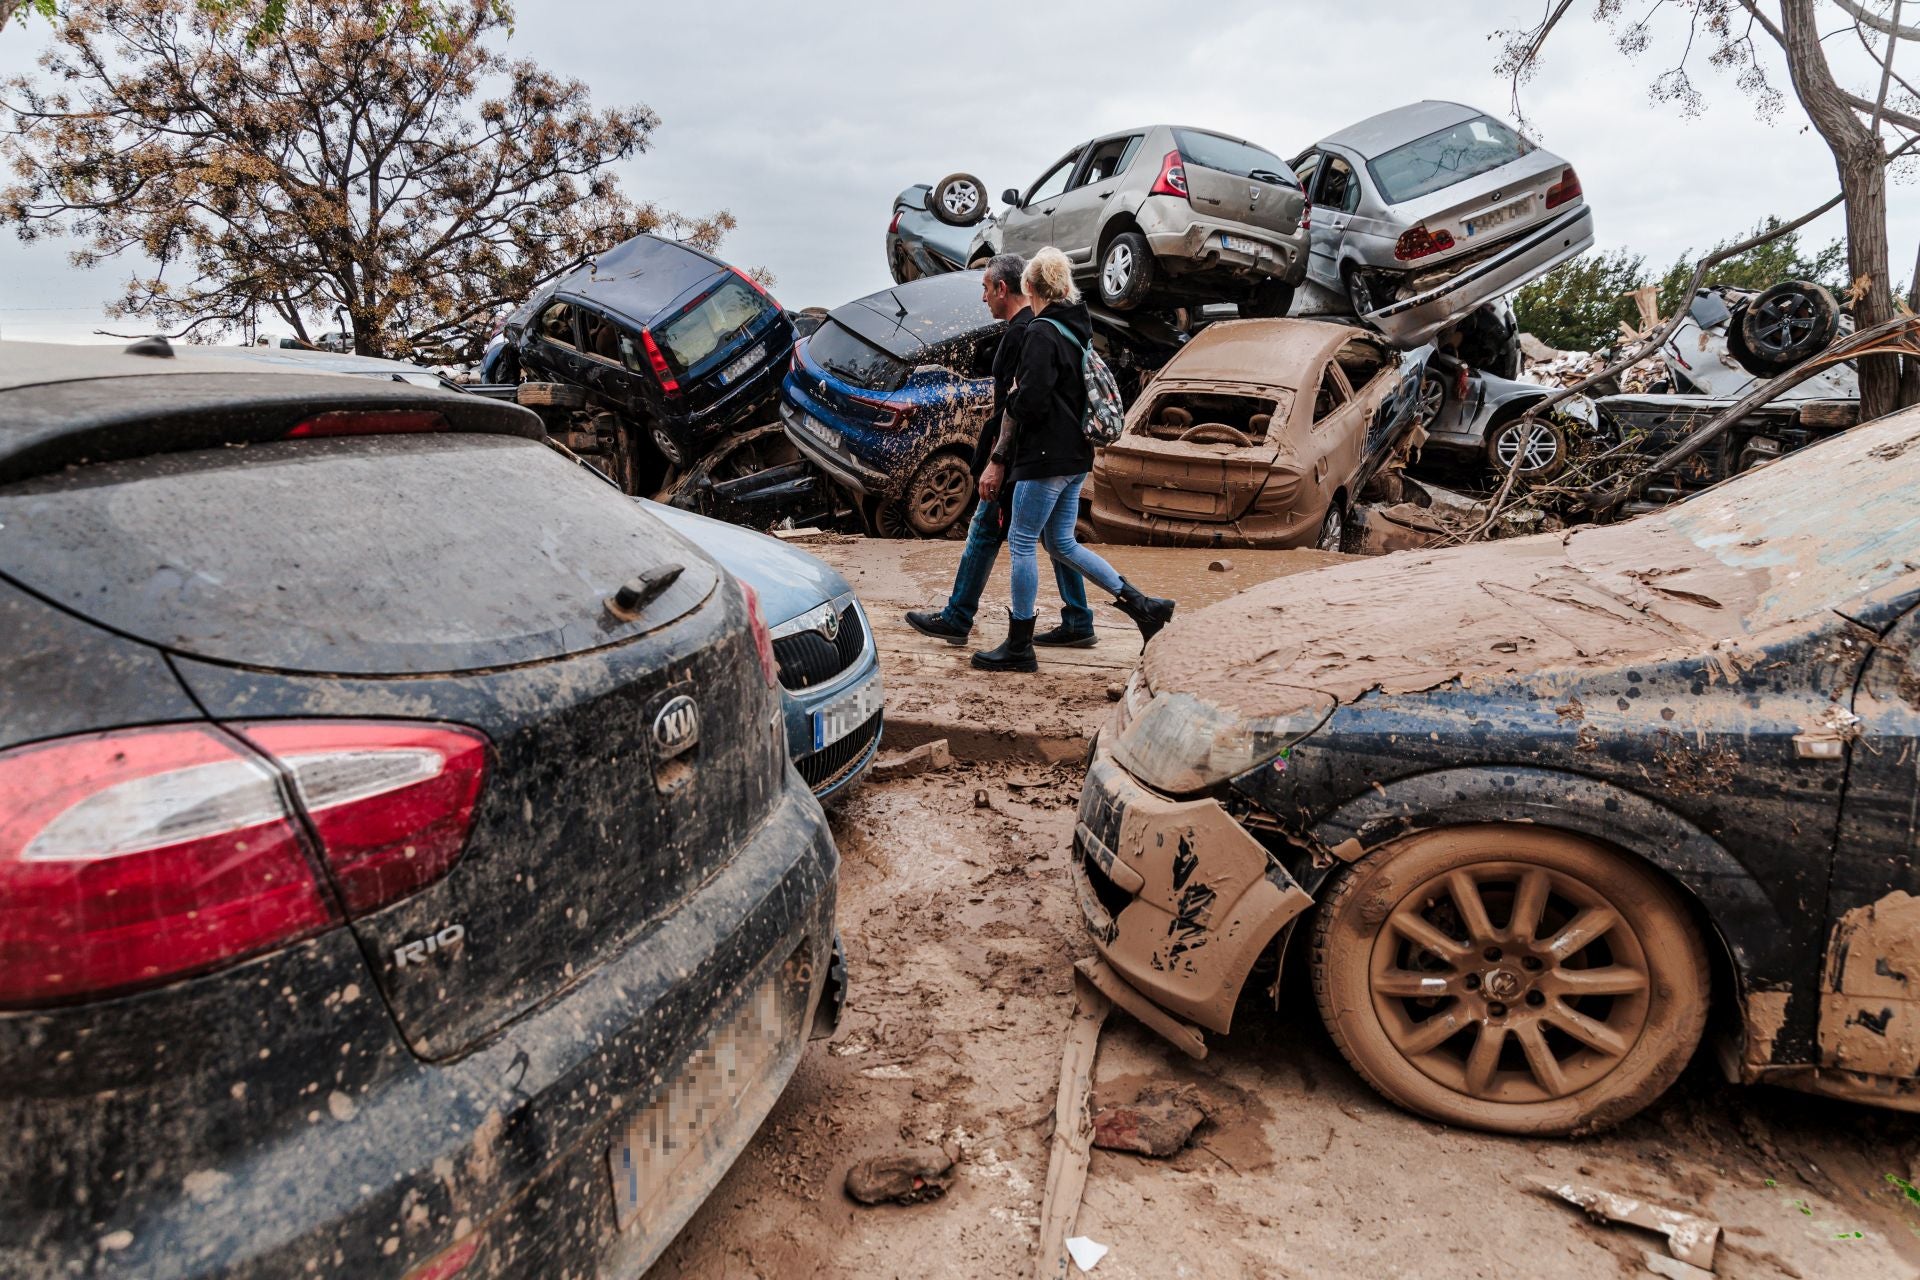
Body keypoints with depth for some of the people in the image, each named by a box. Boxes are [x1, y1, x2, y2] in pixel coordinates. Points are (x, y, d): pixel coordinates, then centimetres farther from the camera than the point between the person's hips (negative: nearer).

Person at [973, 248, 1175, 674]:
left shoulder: (1042, 333, -15)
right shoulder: (1076, 330, 14)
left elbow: (1030, 404, -22)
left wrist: (1012, 394, 1)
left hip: (1047, 458, -9)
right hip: (1075, 456, 9)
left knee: (1022, 541, 1)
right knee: (1061, 543, 16)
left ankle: (1018, 646, 8)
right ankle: (1144, 605, 14)